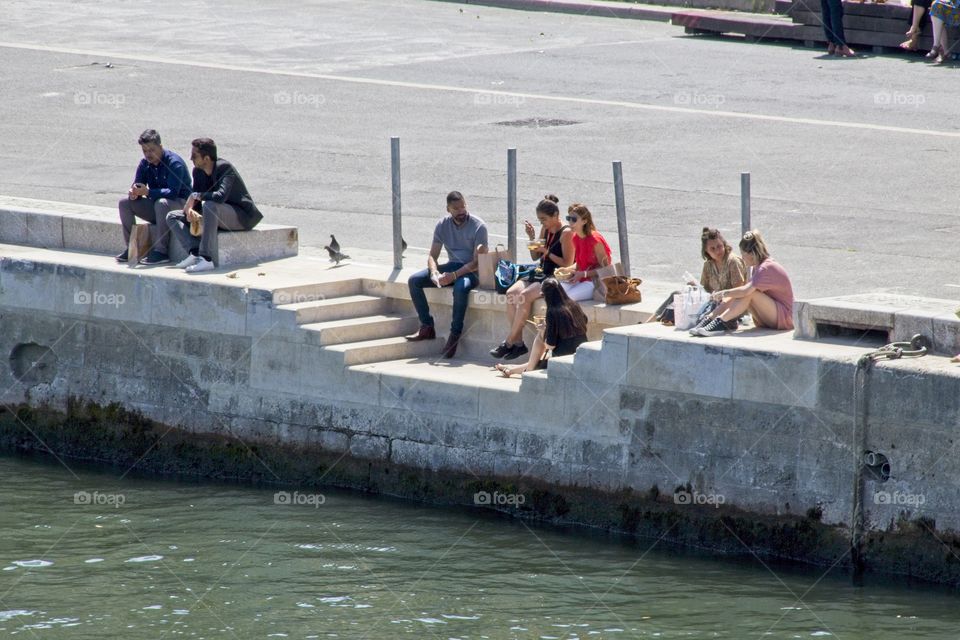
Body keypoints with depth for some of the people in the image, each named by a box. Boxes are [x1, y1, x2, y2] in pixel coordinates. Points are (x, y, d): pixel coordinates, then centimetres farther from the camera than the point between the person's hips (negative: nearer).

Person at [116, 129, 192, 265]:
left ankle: (161, 252, -38)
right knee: (124, 202, -6)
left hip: (180, 204, -7)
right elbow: (137, 185, 1)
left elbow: (172, 192, -30)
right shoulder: (145, 164, 1)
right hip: (155, 205, 7)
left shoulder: (174, 163, -21)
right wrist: (133, 193, -26)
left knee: (162, 203, -39)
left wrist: (147, 192, -39)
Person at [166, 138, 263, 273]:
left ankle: (206, 259, -42)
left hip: (242, 216, -9)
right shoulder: (198, 171, 2)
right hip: (217, 217, 9)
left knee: (208, 205, -39)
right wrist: (190, 211, -19)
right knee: (172, 217, 0)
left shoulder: (224, 168, -21)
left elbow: (220, 196, -36)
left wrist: (196, 196, -26)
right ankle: (195, 253, -23)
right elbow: (194, 198, 3)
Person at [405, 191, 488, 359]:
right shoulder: (442, 225, 2)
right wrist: (434, 273, -22)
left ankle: (455, 334, -28)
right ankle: (427, 327, -10)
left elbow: (478, 261, -17)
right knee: (414, 281, -12)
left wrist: (454, 275, -29)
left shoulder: (478, 226, -13)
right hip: (452, 266, 6)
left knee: (461, 287, -40)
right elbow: (432, 256, 2)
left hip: (472, 270, -6)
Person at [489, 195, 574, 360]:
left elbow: (568, 264, -14)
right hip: (541, 274, 8)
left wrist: (546, 251, -18)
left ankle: (509, 342, -20)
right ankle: (518, 342, -17)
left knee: (525, 296, -28)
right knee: (512, 293, -16)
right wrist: (531, 238, 5)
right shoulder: (545, 230, 14)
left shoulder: (566, 233, -10)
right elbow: (535, 257, 21)